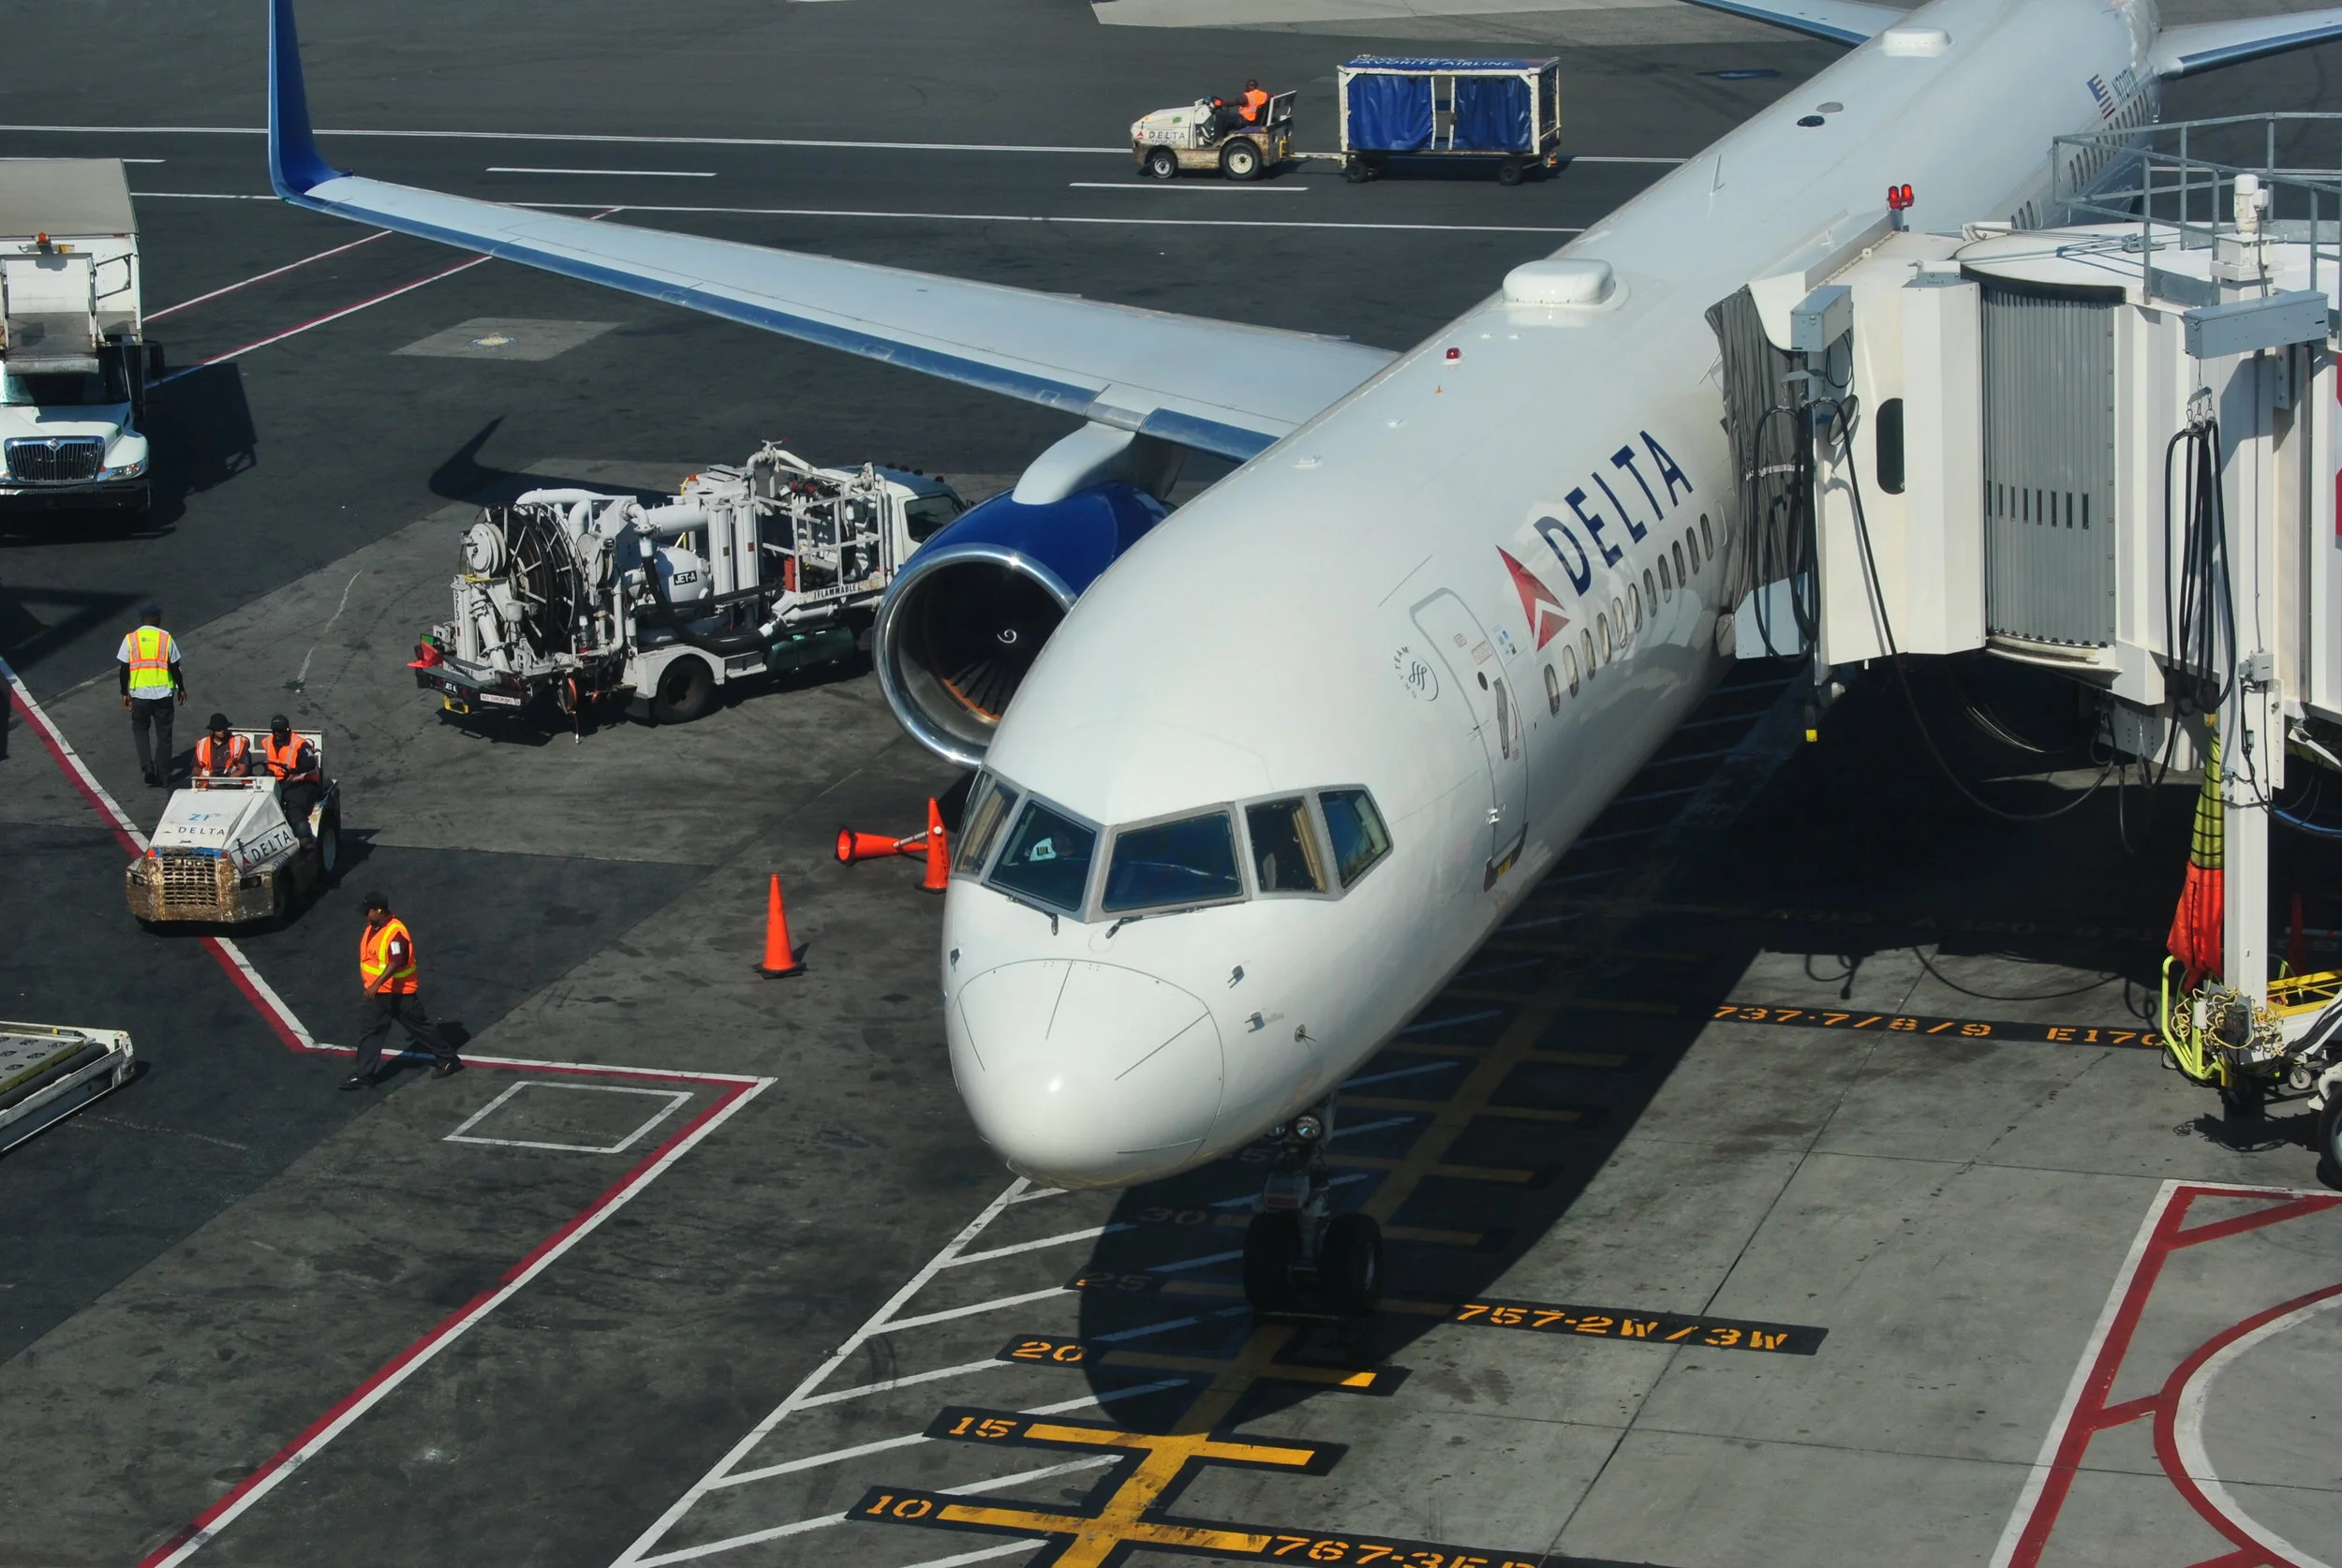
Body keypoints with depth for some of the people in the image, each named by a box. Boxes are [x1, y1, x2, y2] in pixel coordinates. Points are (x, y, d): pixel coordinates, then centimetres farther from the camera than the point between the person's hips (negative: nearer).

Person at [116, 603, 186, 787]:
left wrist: (124, 693, 11)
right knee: (163, 734, 11)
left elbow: (124, 669, 0)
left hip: (140, 693, 0)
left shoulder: (131, 639, -1)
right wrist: (181, 689, 13)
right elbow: (174, 667, 1)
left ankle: (147, 766, -1)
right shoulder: (166, 638, -2)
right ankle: (163, 776, 13)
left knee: (140, 728, 19)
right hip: (164, 693, 0)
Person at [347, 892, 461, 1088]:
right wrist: (370, 983, 25)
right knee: (372, 1032, 7)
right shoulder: (373, 928, 4)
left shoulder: (395, 933, -26)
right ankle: (365, 1075, 11)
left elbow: (395, 963, -35)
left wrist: (376, 984, -44)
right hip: (378, 992, 9)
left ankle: (448, 1059, 19)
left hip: (400, 993, -9)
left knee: (419, 1026, 5)